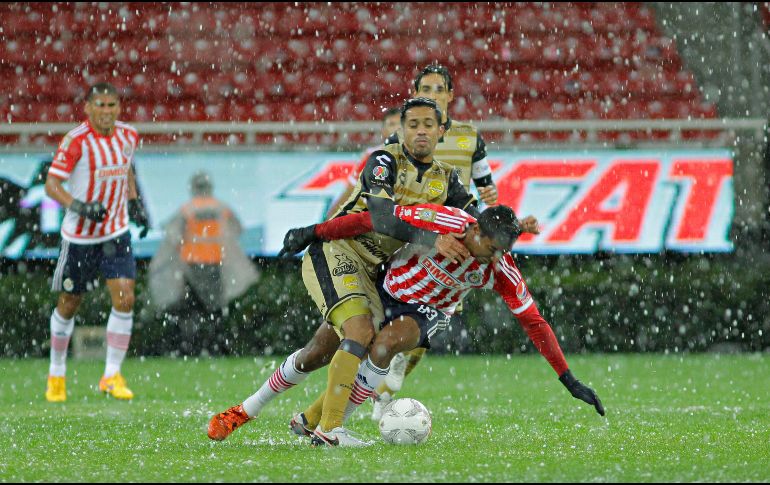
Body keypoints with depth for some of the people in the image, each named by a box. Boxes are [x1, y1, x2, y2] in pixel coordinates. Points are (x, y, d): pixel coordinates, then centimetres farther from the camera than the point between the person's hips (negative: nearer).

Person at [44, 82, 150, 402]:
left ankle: (112, 376, -1)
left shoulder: (128, 136, 0)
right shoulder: (76, 141, -17)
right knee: (68, 304, 8)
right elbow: (52, 184, -19)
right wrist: (80, 207, -34)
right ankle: (56, 374, 27)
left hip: (116, 232, 4)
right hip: (79, 235, -4)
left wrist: (134, 204, 11)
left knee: (124, 299, -11)